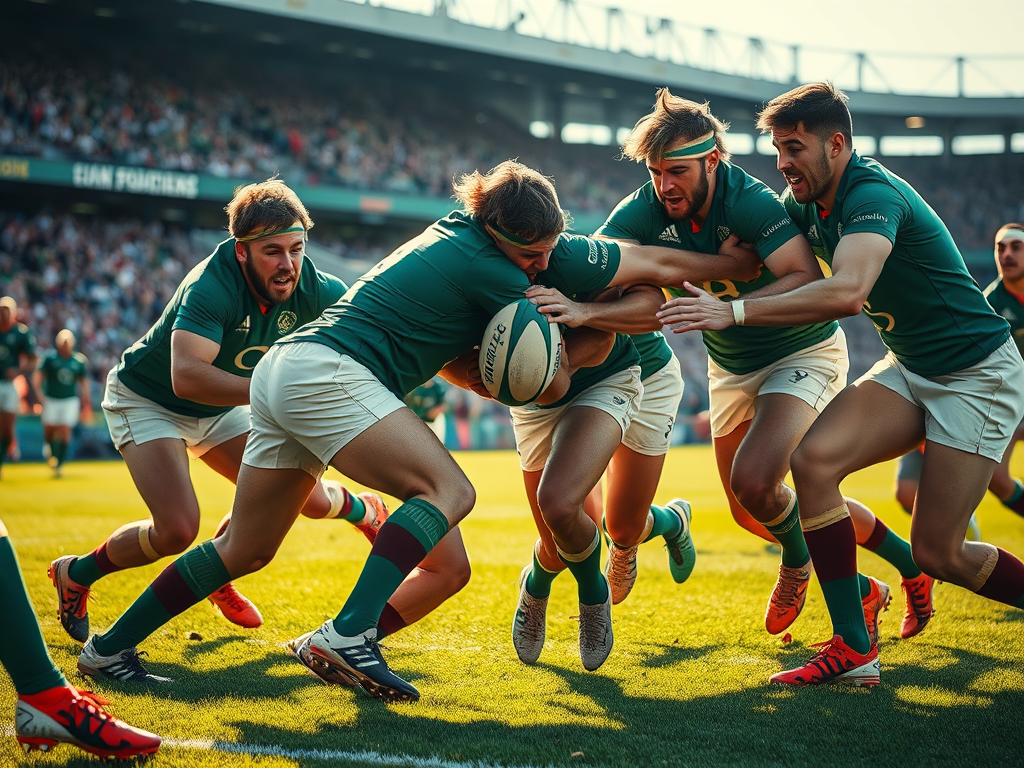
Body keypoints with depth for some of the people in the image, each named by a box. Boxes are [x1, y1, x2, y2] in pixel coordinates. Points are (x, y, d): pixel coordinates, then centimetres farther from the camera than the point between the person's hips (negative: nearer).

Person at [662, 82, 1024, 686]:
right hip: (909, 369, 8)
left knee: (937, 553, -10)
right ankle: (855, 649, -10)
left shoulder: (874, 195, -26)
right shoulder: (807, 202, 2)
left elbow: (847, 292, -43)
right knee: (814, 459, -17)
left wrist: (735, 311, -42)